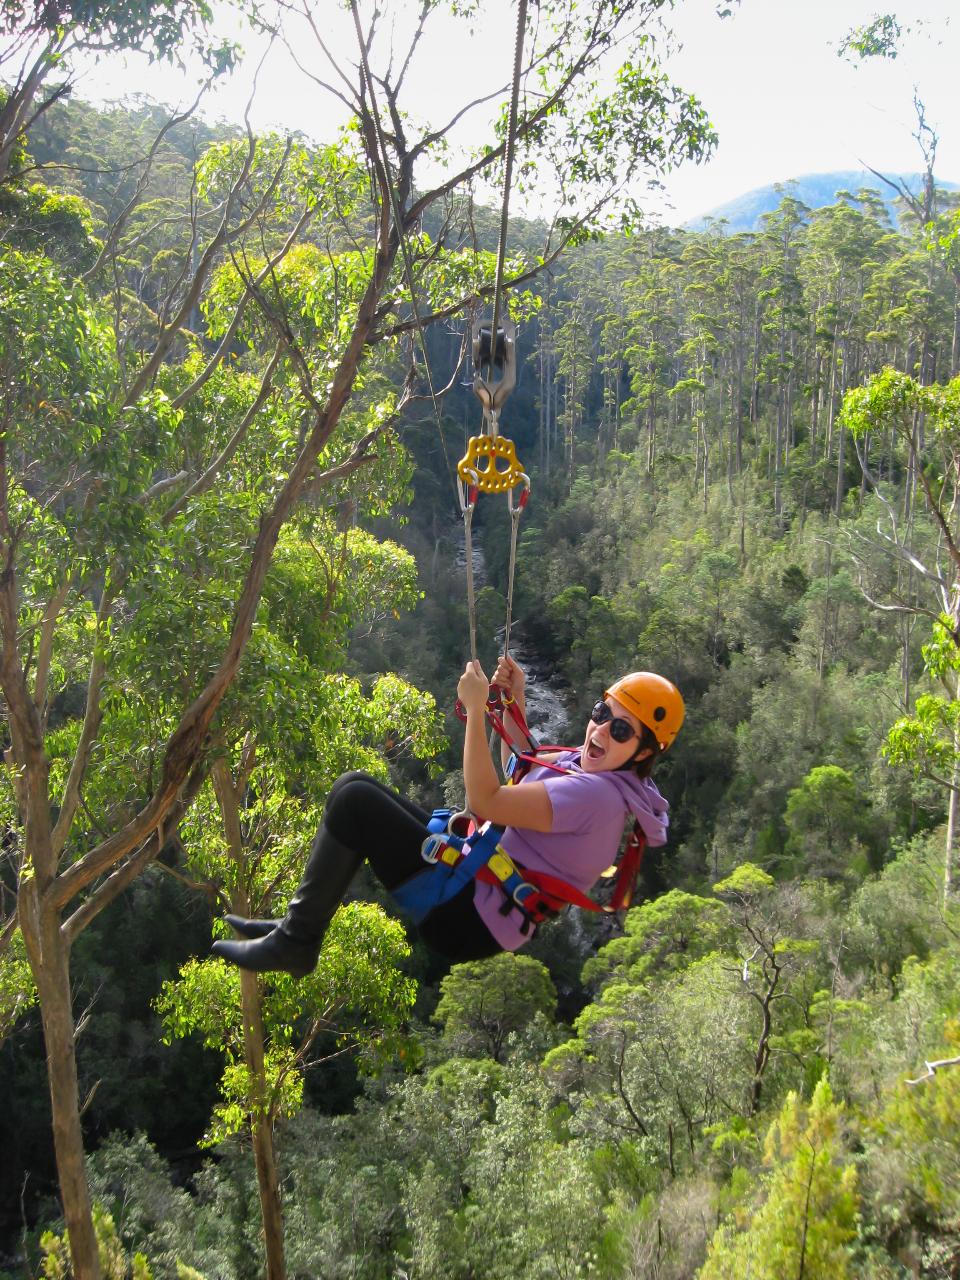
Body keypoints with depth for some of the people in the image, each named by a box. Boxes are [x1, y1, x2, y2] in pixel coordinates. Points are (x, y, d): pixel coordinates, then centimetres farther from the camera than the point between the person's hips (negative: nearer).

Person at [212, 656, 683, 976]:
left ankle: (295, 943, -6)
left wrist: (476, 707, -23)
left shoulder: (596, 794, -24)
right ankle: (300, 920, 11)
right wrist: (515, 701, 16)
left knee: (355, 801, -18)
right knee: (353, 786, 7)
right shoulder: (592, 764, 7)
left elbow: (485, 800, -28)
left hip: (468, 922, -10)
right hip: (473, 878, 10)